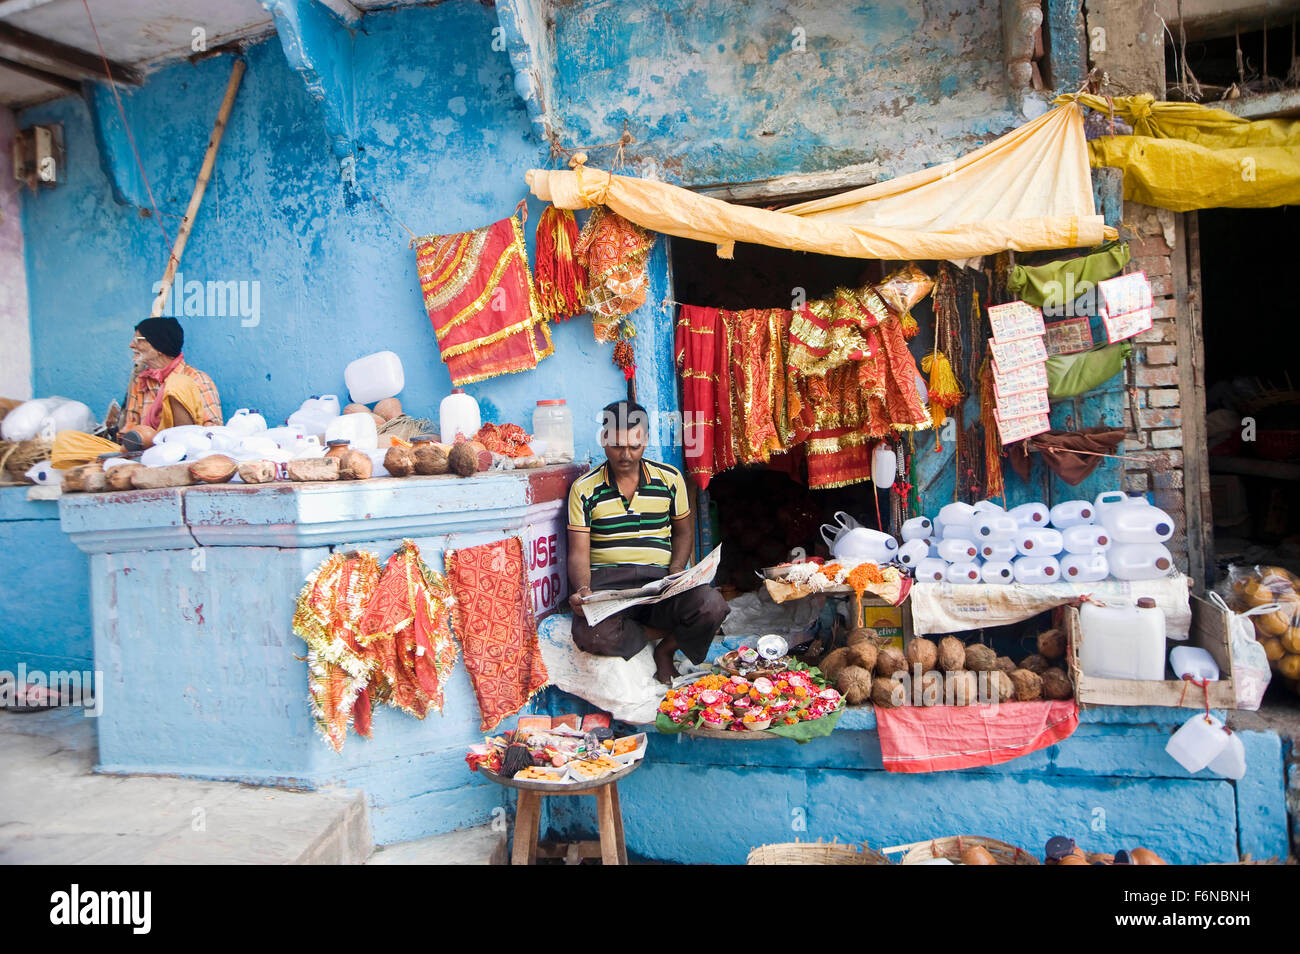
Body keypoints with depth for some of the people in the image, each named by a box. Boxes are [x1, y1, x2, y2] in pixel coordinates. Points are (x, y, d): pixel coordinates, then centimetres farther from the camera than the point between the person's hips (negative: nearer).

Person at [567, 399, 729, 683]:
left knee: (712, 606, -31)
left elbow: (684, 532, 18)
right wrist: (582, 590, -21)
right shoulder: (584, 489, 4)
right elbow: (578, 552, 1)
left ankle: (666, 649, 1)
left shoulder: (670, 478, 9)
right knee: (590, 634, -35)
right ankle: (667, 632, -5)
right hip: (606, 581, -1)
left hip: (659, 578, 1)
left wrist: (674, 576, -2)